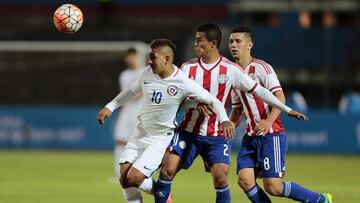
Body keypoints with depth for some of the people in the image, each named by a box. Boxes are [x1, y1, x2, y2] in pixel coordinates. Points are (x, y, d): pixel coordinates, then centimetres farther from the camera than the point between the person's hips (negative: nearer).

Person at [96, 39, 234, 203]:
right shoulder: (148, 73, -5)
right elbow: (132, 91, 16)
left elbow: (213, 100, -13)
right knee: (124, 179, -2)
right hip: (140, 133, 5)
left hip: (160, 139, -5)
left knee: (134, 178, -17)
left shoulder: (183, 83, -20)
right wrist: (110, 107, 15)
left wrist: (224, 120, -27)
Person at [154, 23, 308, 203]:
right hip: (188, 132, 2)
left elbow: (257, 90, 0)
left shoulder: (230, 70, -4)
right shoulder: (188, 67, 1)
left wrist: (287, 110, 0)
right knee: (167, 169, -10)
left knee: (220, 177, -16)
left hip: (217, 136, -2)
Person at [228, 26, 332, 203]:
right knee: (244, 180, -10)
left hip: (272, 134, -7)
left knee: (273, 186, -12)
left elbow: (280, 98, -16)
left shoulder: (261, 67, -8)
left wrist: (268, 121, -30)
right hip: (251, 136, 7)